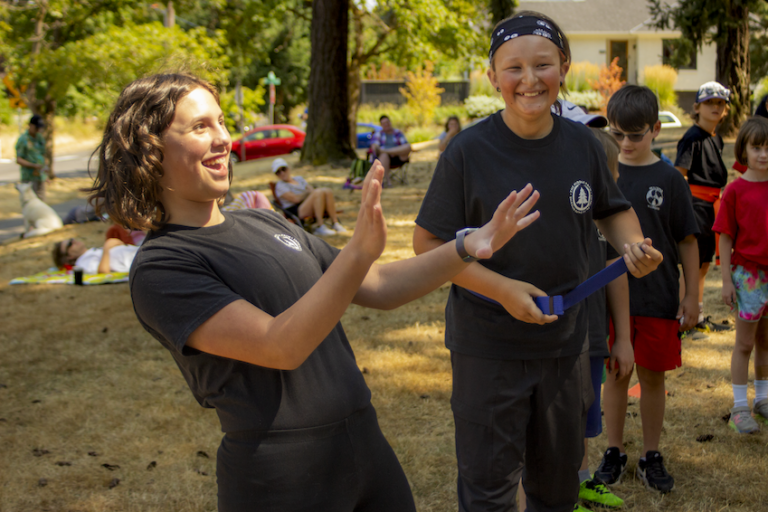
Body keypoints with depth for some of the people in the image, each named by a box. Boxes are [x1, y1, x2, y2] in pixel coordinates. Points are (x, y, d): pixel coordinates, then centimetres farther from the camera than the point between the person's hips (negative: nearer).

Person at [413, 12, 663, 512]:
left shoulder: (583, 144, -2)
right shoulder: (469, 150, -14)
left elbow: (613, 209, 14)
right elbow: (428, 241, -12)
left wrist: (633, 246, -8)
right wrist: (502, 289, -22)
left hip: (565, 339, 4)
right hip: (488, 344, -4)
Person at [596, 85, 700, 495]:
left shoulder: (669, 179, -4)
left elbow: (687, 241, 0)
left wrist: (692, 296, -1)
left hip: (658, 299, -1)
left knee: (653, 376, 9)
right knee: (616, 375, 11)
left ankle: (651, 457, 24)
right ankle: (614, 452, 26)